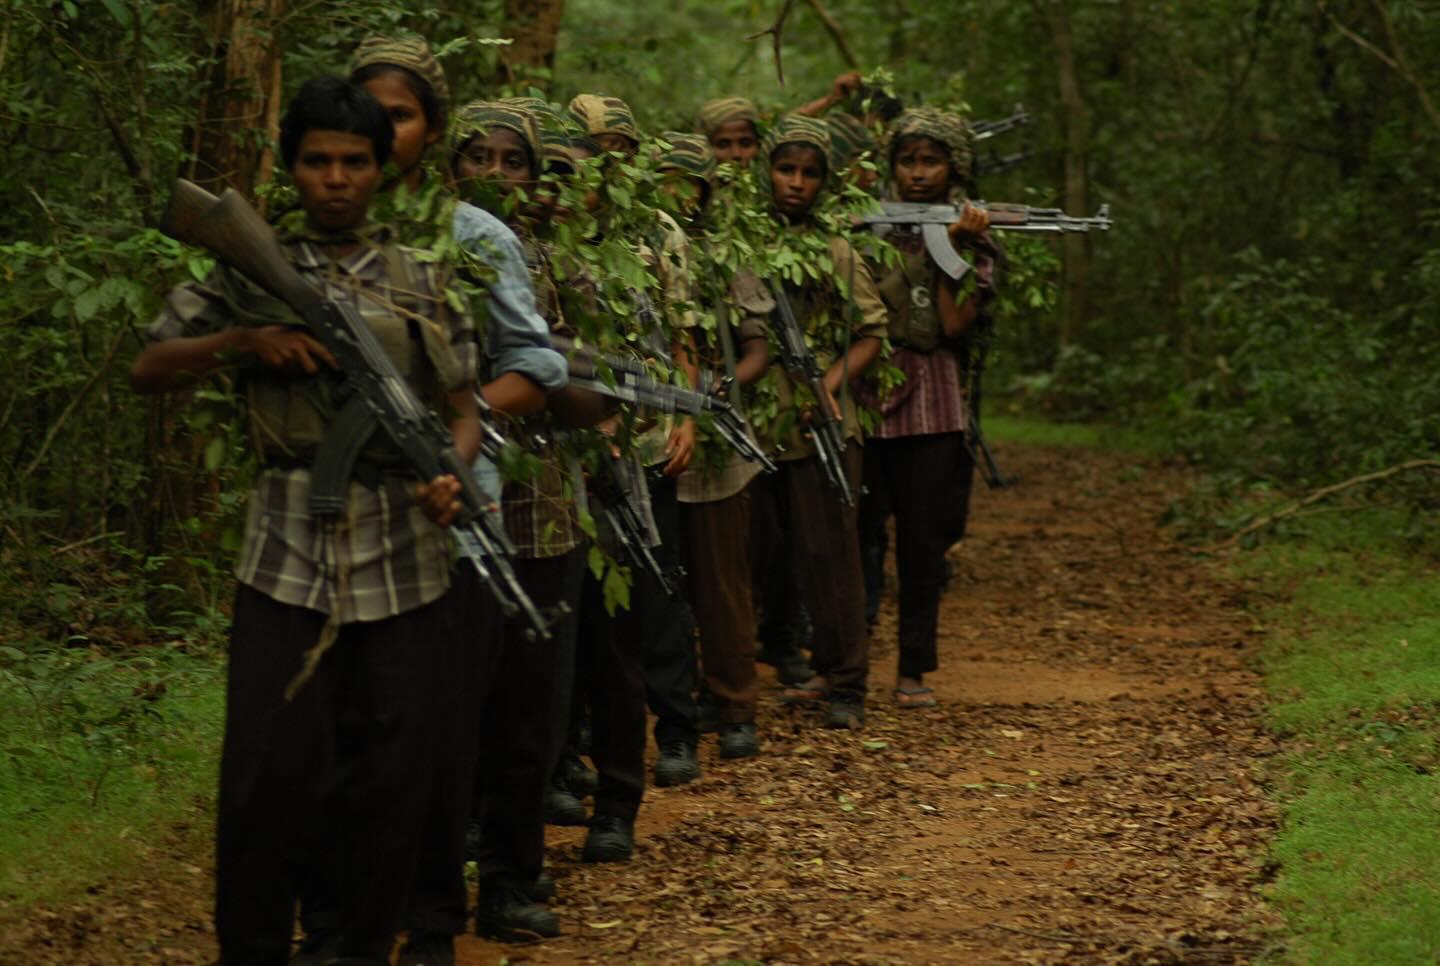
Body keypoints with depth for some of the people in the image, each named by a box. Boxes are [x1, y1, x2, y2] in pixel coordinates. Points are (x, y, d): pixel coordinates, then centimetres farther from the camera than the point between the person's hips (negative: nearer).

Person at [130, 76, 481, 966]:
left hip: (405, 555, 1)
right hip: (288, 554, -1)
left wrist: (452, 474, -12)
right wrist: (244, 341, -14)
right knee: (269, 768, -4)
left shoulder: (424, 280, 10)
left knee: (394, 773, 4)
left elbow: (463, 407, 10)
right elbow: (150, 369, 4)